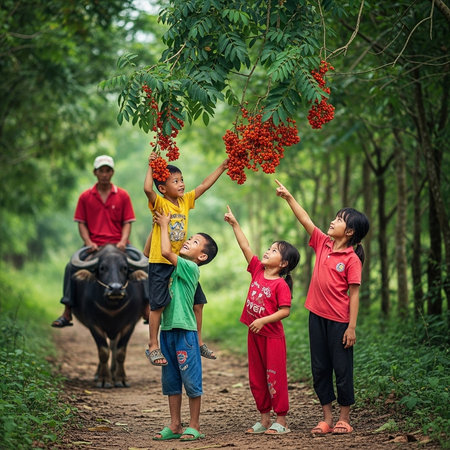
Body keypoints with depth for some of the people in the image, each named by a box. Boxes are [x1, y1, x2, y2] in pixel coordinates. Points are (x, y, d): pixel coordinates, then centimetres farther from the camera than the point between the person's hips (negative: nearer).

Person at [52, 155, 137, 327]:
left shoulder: (122, 195, 8)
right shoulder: (85, 197, 8)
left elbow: (127, 222, 5)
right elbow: (81, 223, 7)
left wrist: (123, 241, -13)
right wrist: (89, 242, -10)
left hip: (117, 244, 0)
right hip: (94, 245, 0)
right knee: (71, 267, -24)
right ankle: (67, 313, -18)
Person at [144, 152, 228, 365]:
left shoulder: (185, 200, 6)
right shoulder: (159, 203, -12)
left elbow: (204, 185, 11)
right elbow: (147, 189, -31)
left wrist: (223, 166, 10)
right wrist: (151, 167, -23)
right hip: (160, 263, -6)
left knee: (197, 302, 9)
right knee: (158, 305, -3)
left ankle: (198, 342, 23)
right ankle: (153, 346, 7)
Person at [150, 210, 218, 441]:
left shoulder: (190, 267, -10)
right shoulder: (175, 266, 13)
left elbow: (166, 251, -21)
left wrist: (164, 224, -8)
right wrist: (156, 226, 12)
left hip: (185, 330, -8)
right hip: (167, 329, 8)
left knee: (191, 380, -1)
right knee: (170, 380, 12)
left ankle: (194, 426, 7)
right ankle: (175, 426, 19)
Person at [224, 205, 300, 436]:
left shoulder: (280, 284, -15)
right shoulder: (257, 270, 4)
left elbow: (285, 311, -19)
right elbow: (246, 247, 4)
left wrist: (263, 320, -25)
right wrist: (234, 224, 1)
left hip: (272, 336, -7)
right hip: (254, 333, 7)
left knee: (275, 377, -1)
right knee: (256, 378, 12)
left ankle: (281, 421, 7)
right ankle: (264, 419, 21)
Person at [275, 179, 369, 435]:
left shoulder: (352, 259, -12)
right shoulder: (323, 243, 5)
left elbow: (354, 294, -13)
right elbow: (305, 219, 9)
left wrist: (352, 327, -16)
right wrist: (288, 197, 2)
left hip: (339, 320, -6)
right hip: (317, 316, 7)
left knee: (342, 368, 3)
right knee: (319, 368, 10)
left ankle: (344, 419, 13)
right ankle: (327, 418, 18)